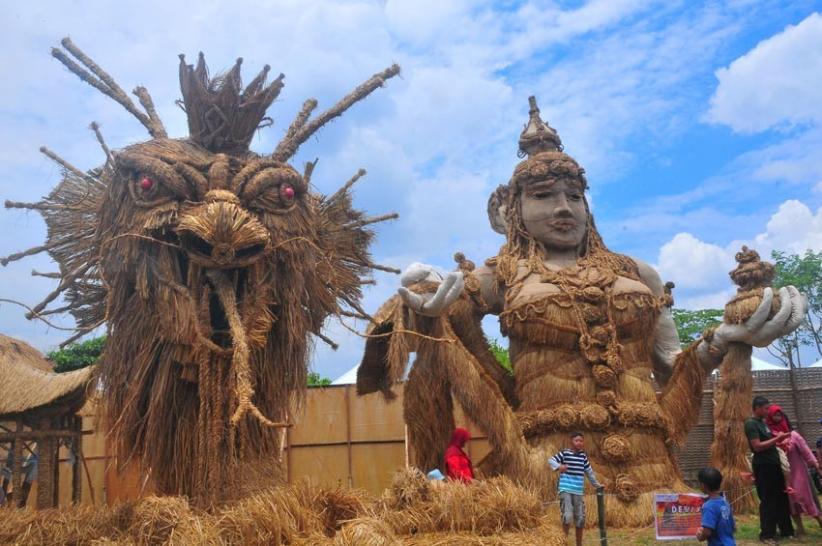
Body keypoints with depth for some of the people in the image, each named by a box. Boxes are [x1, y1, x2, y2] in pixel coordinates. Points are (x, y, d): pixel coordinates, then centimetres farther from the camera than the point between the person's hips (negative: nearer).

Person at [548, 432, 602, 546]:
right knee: (567, 517, -17)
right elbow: (551, 460, -10)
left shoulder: (583, 456, 10)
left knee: (580, 519, 11)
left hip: (579, 491, 5)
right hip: (566, 490, -5)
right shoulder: (564, 453, -3)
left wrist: (596, 484, 30)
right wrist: (558, 466, -30)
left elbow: (589, 471, 23)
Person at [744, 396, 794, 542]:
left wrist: (781, 437, 7)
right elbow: (757, 446, -22)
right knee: (768, 501, -2)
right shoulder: (751, 423, -15)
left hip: (773, 464, 9)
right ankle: (766, 534, 7)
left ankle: (786, 530, 27)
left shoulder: (763, 422, 14)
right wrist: (777, 438, -20)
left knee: (782, 498, 15)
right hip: (763, 466, -9)